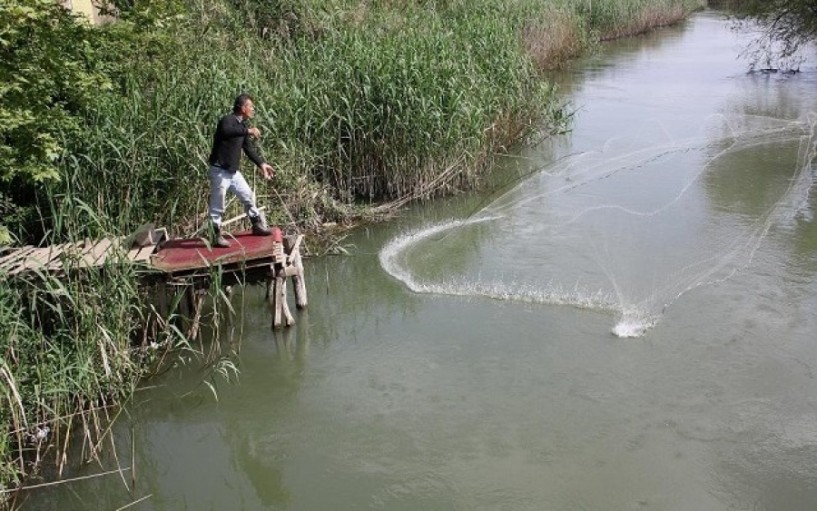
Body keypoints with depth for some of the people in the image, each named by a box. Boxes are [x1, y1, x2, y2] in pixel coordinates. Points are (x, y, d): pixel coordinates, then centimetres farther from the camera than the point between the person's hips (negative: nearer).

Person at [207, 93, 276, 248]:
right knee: (217, 206, -1)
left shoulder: (243, 125, 10)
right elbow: (226, 131, -41)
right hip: (220, 170, -8)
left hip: (234, 171, 8)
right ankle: (217, 236, 7)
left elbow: (249, 148, 17)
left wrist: (261, 164, 9)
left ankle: (257, 225, 30)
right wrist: (248, 131, -41)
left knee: (248, 196, 14)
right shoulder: (228, 120, -15)